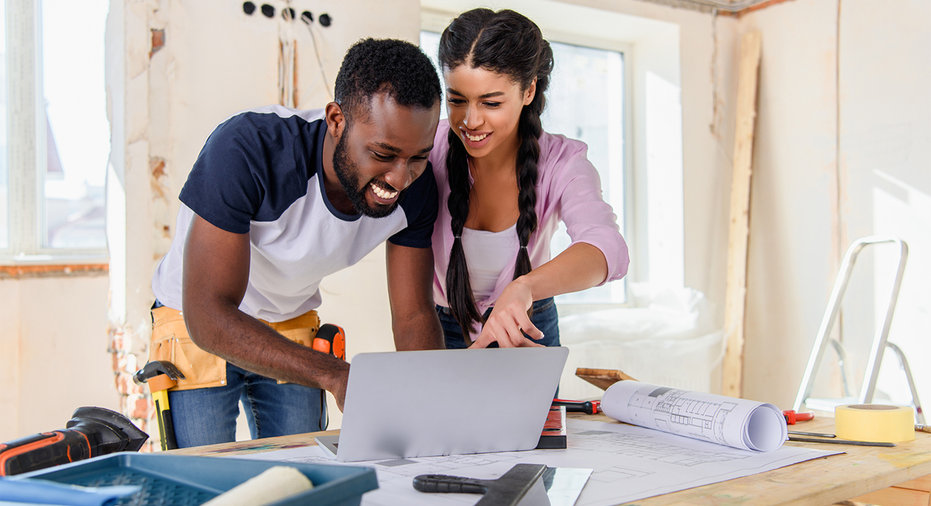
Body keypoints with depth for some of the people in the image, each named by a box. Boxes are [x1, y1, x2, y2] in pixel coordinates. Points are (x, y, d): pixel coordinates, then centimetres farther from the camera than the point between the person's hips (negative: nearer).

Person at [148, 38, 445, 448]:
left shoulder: (413, 187, -19)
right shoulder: (246, 149, -35)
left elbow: (415, 317, -11)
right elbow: (208, 314, -37)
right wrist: (335, 375, -48)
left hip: (294, 326, 4)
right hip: (198, 325, -4)